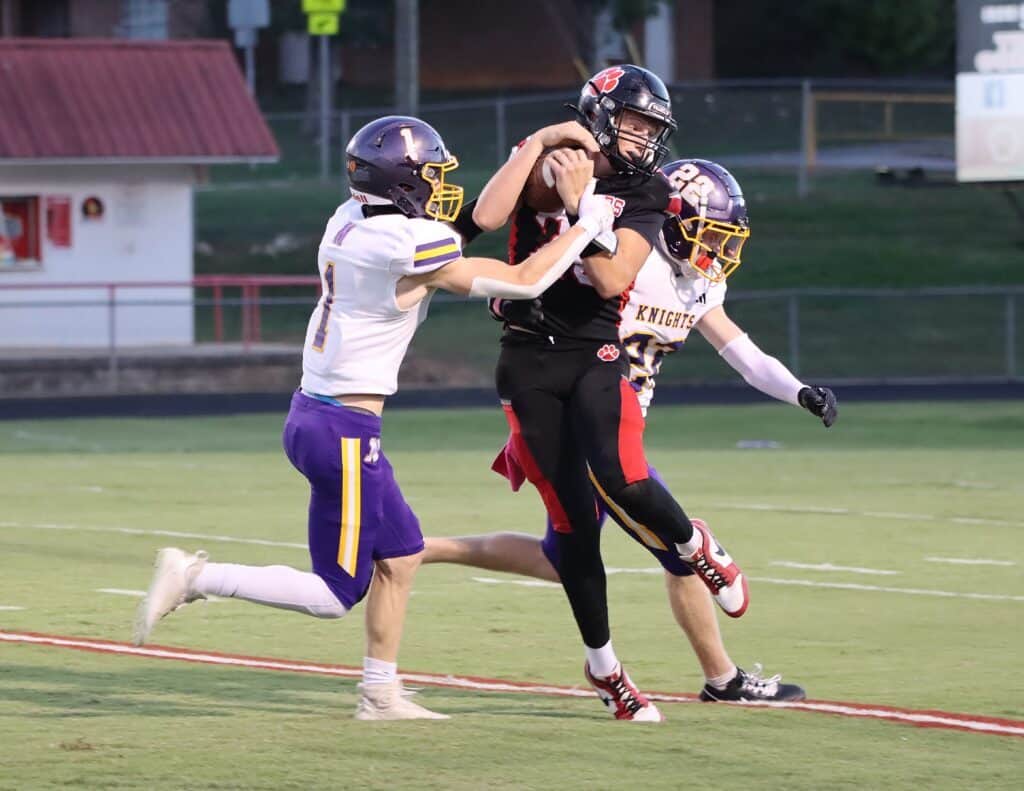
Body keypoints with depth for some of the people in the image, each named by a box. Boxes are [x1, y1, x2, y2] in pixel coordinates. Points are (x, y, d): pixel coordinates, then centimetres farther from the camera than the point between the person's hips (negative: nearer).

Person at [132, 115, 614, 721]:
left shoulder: (349, 222, 5)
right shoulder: (413, 247, -19)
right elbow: (525, 281, -10)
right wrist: (587, 224, 3)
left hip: (313, 414, 9)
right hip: (346, 432, -9)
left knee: (401, 557, 19)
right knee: (335, 595, 0)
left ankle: (381, 694, 24)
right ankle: (195, 579, -5)